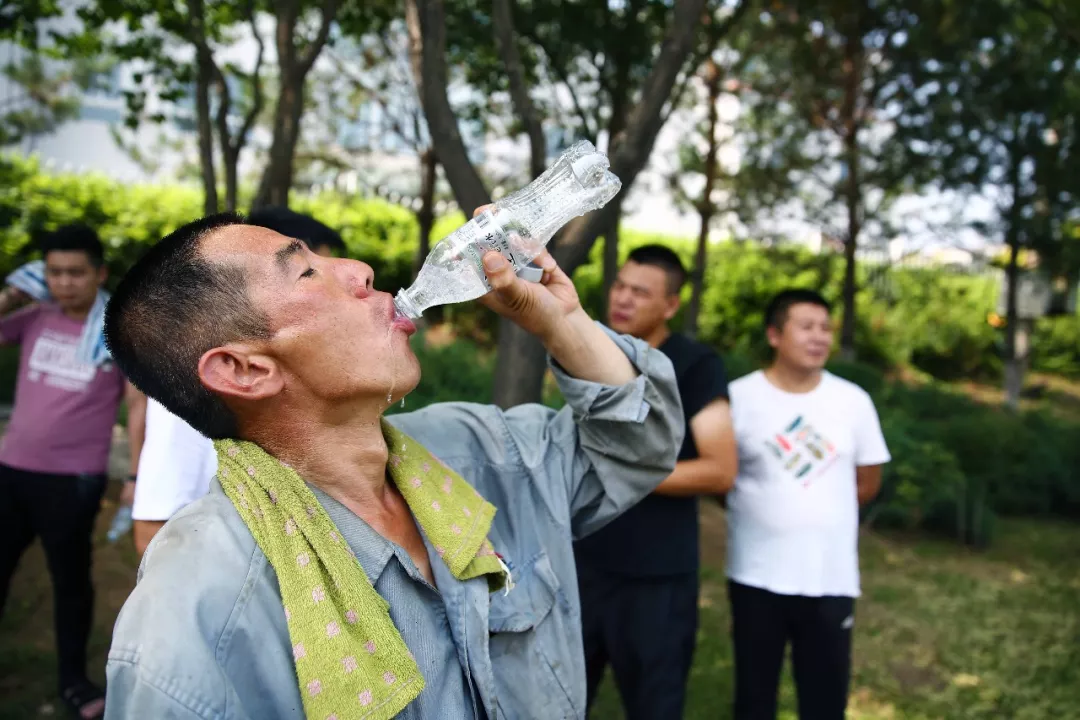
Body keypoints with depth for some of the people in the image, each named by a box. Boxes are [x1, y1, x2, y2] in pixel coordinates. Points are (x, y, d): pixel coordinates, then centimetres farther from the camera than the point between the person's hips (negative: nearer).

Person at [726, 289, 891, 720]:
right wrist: (762, 508, 3)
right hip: (756, 575, -1)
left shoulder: (853, 401, 1)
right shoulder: (738, 397, -7)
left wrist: (823, 513, 9)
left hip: (831, 578, 2)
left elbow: (868, 483, 10)